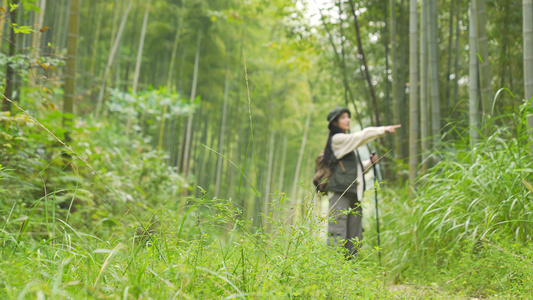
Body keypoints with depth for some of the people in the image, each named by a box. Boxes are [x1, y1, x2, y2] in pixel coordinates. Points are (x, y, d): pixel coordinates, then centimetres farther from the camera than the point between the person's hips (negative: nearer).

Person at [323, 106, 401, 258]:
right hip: (340, 192, -9)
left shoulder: (349, 142, 23)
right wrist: (384, 129, -7)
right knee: (337, 230, -11)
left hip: (354, 193, 9)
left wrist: (370, 161, 11)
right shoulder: (337, 139, -4)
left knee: (354, 234, 6)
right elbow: (362, 135, -12)